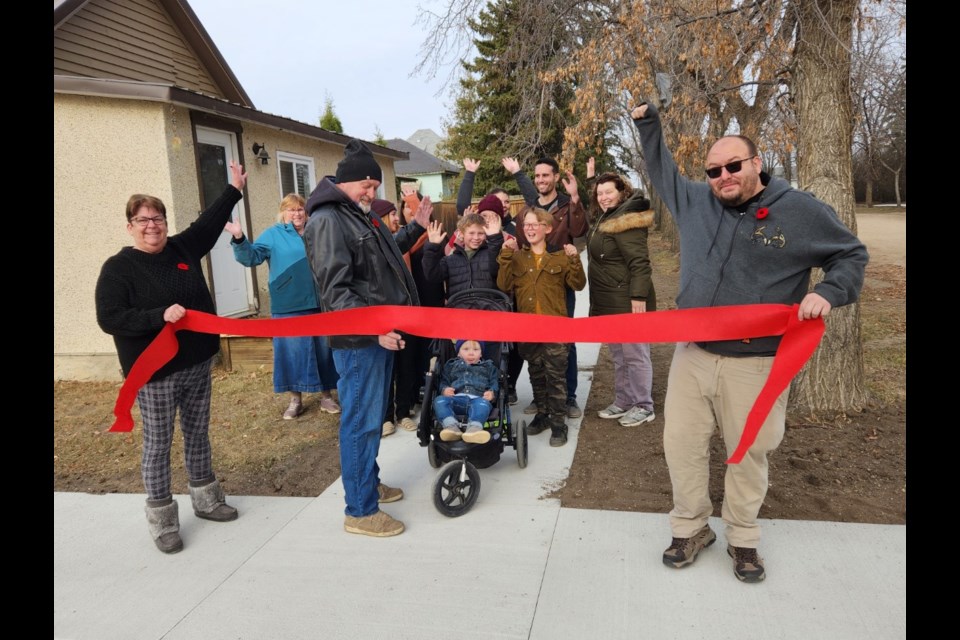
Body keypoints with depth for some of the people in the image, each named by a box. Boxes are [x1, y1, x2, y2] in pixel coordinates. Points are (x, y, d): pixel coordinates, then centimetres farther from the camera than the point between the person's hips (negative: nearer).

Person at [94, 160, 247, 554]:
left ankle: (205, 499, 31)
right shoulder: (118, 268, -8)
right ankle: (161, 520, 16)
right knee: (158, 444, 4)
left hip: (197, 364, 6)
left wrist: (234, 189, 20)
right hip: (155, 374, -5)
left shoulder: (182, 248, 7)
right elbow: (109, 319, -15)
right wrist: (160, 315, -24)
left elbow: (209, 223, 20)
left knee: (198, 434, 16)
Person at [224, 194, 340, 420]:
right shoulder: (273, 235, 4)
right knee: (293, 351, 2)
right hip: (289, 307, -3)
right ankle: (296, 400, 15)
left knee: (323, 349, 7)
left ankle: (326, 396, 19)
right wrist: (239, 239, -25)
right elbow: (251, 256, -8)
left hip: (320, 303, 3)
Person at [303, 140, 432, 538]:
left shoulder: (361, 215, 15)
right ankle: (360, 511, 9)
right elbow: (335, 290, -22)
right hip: (357, 340, -10)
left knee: (374, 416, 19)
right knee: (361, 422, -3)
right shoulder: (327, 220, -15)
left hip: (380, 332, 10)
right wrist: (373, 328, -28)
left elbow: (387, 253, 31)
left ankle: (369, 482, 35)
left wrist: (416, 227, 22)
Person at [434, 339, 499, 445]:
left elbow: (494, 383, 18)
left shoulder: (488, 367, 30)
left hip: (478, 399, -2)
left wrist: (492, 393, -6)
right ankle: (451, 426, -51)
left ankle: (474, 428, -64)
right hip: (456, 398, 2)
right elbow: (443, 381, 23)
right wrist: (444, 389, -2)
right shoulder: (451, 365, 32)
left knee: (482, 404, -39)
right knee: (440, 400, -31)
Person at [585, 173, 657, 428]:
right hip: (610, 301, 11)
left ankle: (643, 406, 10)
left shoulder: (626, 222, -18)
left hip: (627, 300, -11)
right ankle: (622, 402, 28)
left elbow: (640, 262, -24)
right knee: (619, 355, 17)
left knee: (634, 353, -1)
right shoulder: (603, 220, 12)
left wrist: (638, 296, -27)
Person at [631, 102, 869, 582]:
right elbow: (662, 174, 27)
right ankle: (690, 528, 27)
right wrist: (647, 123, 25)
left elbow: (851, 254, 9)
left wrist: (830, 292, -10)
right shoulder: (694, 201, 7)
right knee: (681, 444, 8)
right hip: (692, 356, 3)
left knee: (748, 454, 9)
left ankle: (742, 539, 30)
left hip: (755, 365, -3)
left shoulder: (801, 211, -2)